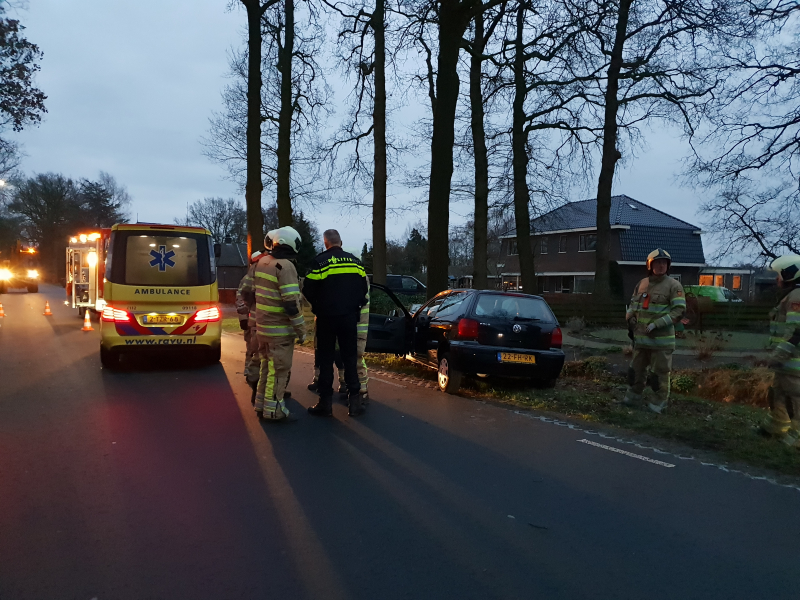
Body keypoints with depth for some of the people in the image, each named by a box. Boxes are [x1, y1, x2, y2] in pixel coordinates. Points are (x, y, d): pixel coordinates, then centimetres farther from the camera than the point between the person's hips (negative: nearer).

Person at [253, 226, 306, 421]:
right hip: (280, 329, -8)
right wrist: (301, 330, -15)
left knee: (267, 365, 19)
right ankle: (273, 409, 8)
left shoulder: (262, 262, 7)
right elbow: (291, 303, -23)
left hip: (262, 325, 8)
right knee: (279, 369, 2)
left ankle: (261, 404, 27)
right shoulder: (285, 266, -19)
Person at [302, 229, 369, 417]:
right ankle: (354, 401, 8)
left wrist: (318, 307, 9)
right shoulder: (355, 261, 6)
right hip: (349, 317, 3)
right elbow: (364, 288, 9)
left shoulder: (320, 261, -8)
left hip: (327, 317, -3)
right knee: (350, 358, 10)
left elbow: (308, 290, -8)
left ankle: (325, 403, 8)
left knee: (325, 359, 6)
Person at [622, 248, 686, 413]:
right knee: (636, 370, 15)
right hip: (641, 337, 6)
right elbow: (633, 304, 22)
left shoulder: (673, 285, -6)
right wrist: (630, 319, 6)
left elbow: (679, 311, -13)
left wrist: (657, 325, -19)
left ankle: (660, 403, 11)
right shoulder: (642, 284, 11)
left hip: (661, 339, -6)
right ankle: (632, 398, 28)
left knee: (659, 373, 0)